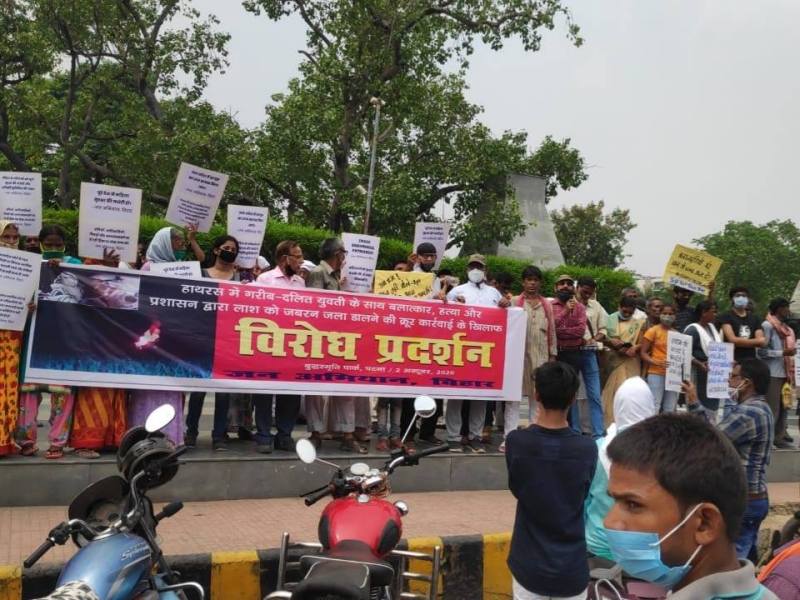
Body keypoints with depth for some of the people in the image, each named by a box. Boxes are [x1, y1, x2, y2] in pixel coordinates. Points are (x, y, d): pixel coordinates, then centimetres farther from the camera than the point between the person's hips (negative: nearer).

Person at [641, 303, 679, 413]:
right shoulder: (653, 331, -2)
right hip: (656, 373, -5)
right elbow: (643, 353, -4)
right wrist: (656, 362, -20)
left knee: (670, 409, 8)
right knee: (654, 407, -7)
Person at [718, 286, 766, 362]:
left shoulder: (754, 319, 16)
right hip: (734, 361, -5)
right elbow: (733, 340, -11)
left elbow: (762, 342, 6)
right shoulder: (726, 317, 0)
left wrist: (740, 342, -11)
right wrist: (756, 341, -2)